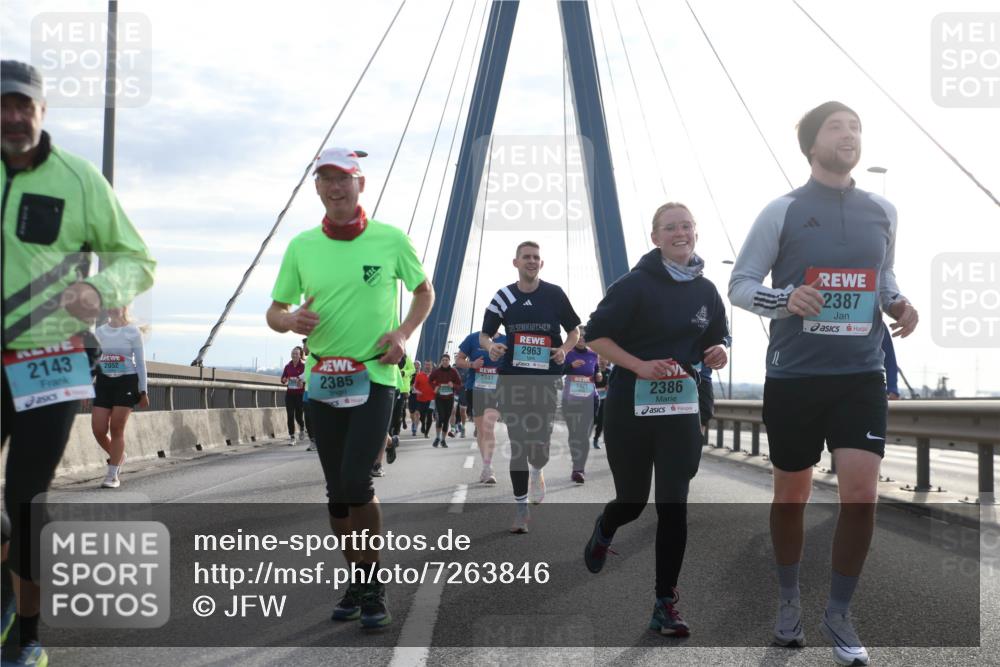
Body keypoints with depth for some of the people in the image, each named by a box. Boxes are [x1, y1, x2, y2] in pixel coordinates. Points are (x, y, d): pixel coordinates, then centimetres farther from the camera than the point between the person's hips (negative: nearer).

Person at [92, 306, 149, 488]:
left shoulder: (133, 331, -1)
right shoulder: (99, 332, 8)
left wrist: (143, 391, -3)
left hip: (127, 382, -4)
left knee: (116, 429, -3)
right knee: (98, 429, -2)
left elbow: (140, 362, 0)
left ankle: (112, 475, 5)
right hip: (103, 382, 4)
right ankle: (118, 456, 27)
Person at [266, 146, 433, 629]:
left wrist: (403, 332, -7)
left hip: (374, 376, -3)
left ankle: (374, 585, 3)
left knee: (356, 482, -15)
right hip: (324, 380, 4)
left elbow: (424, 291, 11)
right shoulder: (301, 246, 4)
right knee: (337, 490, 8)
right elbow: (275, 312, 10)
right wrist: (291, 320, -14)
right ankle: (358, 580, 25)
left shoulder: (390, 239, -2)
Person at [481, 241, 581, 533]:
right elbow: (484, 335, 9)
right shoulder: (503, 297, 4)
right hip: (513, 378, 1)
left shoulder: (555, 294, 2)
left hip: (547, 378, 0)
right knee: (517, 442, 0)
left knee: (541, 437, 2)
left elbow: (574, 330, 10)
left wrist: (564, 349, -10)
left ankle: (537, 471, 40)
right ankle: (521, 507, 9)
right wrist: (491, 346, -14)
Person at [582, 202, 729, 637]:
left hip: (682, 409, 3)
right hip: (630, 407, -3)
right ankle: (603, 533, 48)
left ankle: (665, 606, 6)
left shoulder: (706, 290, 7)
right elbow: (596, 335, -9)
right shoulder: (635, 284, -8)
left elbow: (717, 341, 18)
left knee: (673, 507, -3)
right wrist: (640, 366, -20)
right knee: (632, 501, 10)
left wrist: (717, 354, -6)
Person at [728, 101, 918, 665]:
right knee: (792, 495, 10)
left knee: (862, 494, -9)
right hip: (794, 376, -2)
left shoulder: (883, 212, 8)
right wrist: (784, 299, -21)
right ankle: (790, 600, 32)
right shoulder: (782, 212, -3)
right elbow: (740, 285, -1)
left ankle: (840, 614, 10)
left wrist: (899, 304, 1)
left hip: (862, 376, 2)